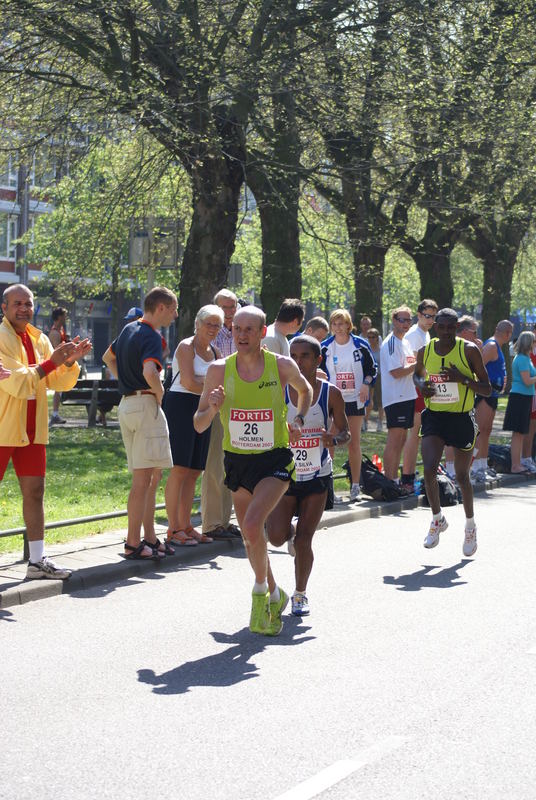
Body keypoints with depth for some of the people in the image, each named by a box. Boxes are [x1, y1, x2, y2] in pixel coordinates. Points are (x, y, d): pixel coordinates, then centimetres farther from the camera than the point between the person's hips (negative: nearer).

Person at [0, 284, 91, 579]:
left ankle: (37, 560, 13)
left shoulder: (38, 339, 12)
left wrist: (71, 361, -7)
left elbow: (59, 383, 11)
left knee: (34, 491, 8)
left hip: (31, 430, 7)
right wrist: (51, 362, -19)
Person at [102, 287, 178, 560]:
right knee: (144, 477, -7)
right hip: (146, 403, -10)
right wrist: (159, 393, -13)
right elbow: (150, 372, -32)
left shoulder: (129, 329, 15)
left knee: (152, 475, 14)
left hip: (127, 402, 10)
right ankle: (133, 543, -6)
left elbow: (108, 358, 31)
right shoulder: (151, 336, -14)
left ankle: (149, 538, 17)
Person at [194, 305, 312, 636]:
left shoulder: (282, 365, -7)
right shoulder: (219, 370, -6)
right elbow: (198, 426, -1)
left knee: (252, 524, -24)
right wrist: (212, 409, -21)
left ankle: (261, 590, -2)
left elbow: (305, 390, 17)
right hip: (238, 460, 3)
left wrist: (298, 419, 0)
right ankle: (275, 596, 38)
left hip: (275, 459, -3)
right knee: (251, 537, 14)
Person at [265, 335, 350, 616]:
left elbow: (345, 432, 2)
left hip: (317, 476, 0)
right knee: (276, 537, -12)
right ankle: (290, 531, 25)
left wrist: (333, 439, -20)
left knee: (304, 540, -1)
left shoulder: (330, 394, -6)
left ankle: (300, 594, 20)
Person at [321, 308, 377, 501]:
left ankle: (355, 485, 10)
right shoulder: (325, 347, 2)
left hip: (355, 399, -1)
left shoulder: (360, 345, -1)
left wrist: (366, 384, -8)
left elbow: (372, 368, 7)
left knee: (354, 442, 2)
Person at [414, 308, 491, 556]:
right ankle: (438, 519, 8)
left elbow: (487, 389, -6)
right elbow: (418, 373, 21)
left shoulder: (469, 350, -9)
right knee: (429, 469, -16)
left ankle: (470, 526, 29)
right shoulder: (425, 351, 0)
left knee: (461, 476, 7)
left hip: (462, 418, -2)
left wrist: (463, 379, -23)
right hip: (434, 417, 2)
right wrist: (421, 384, -2)